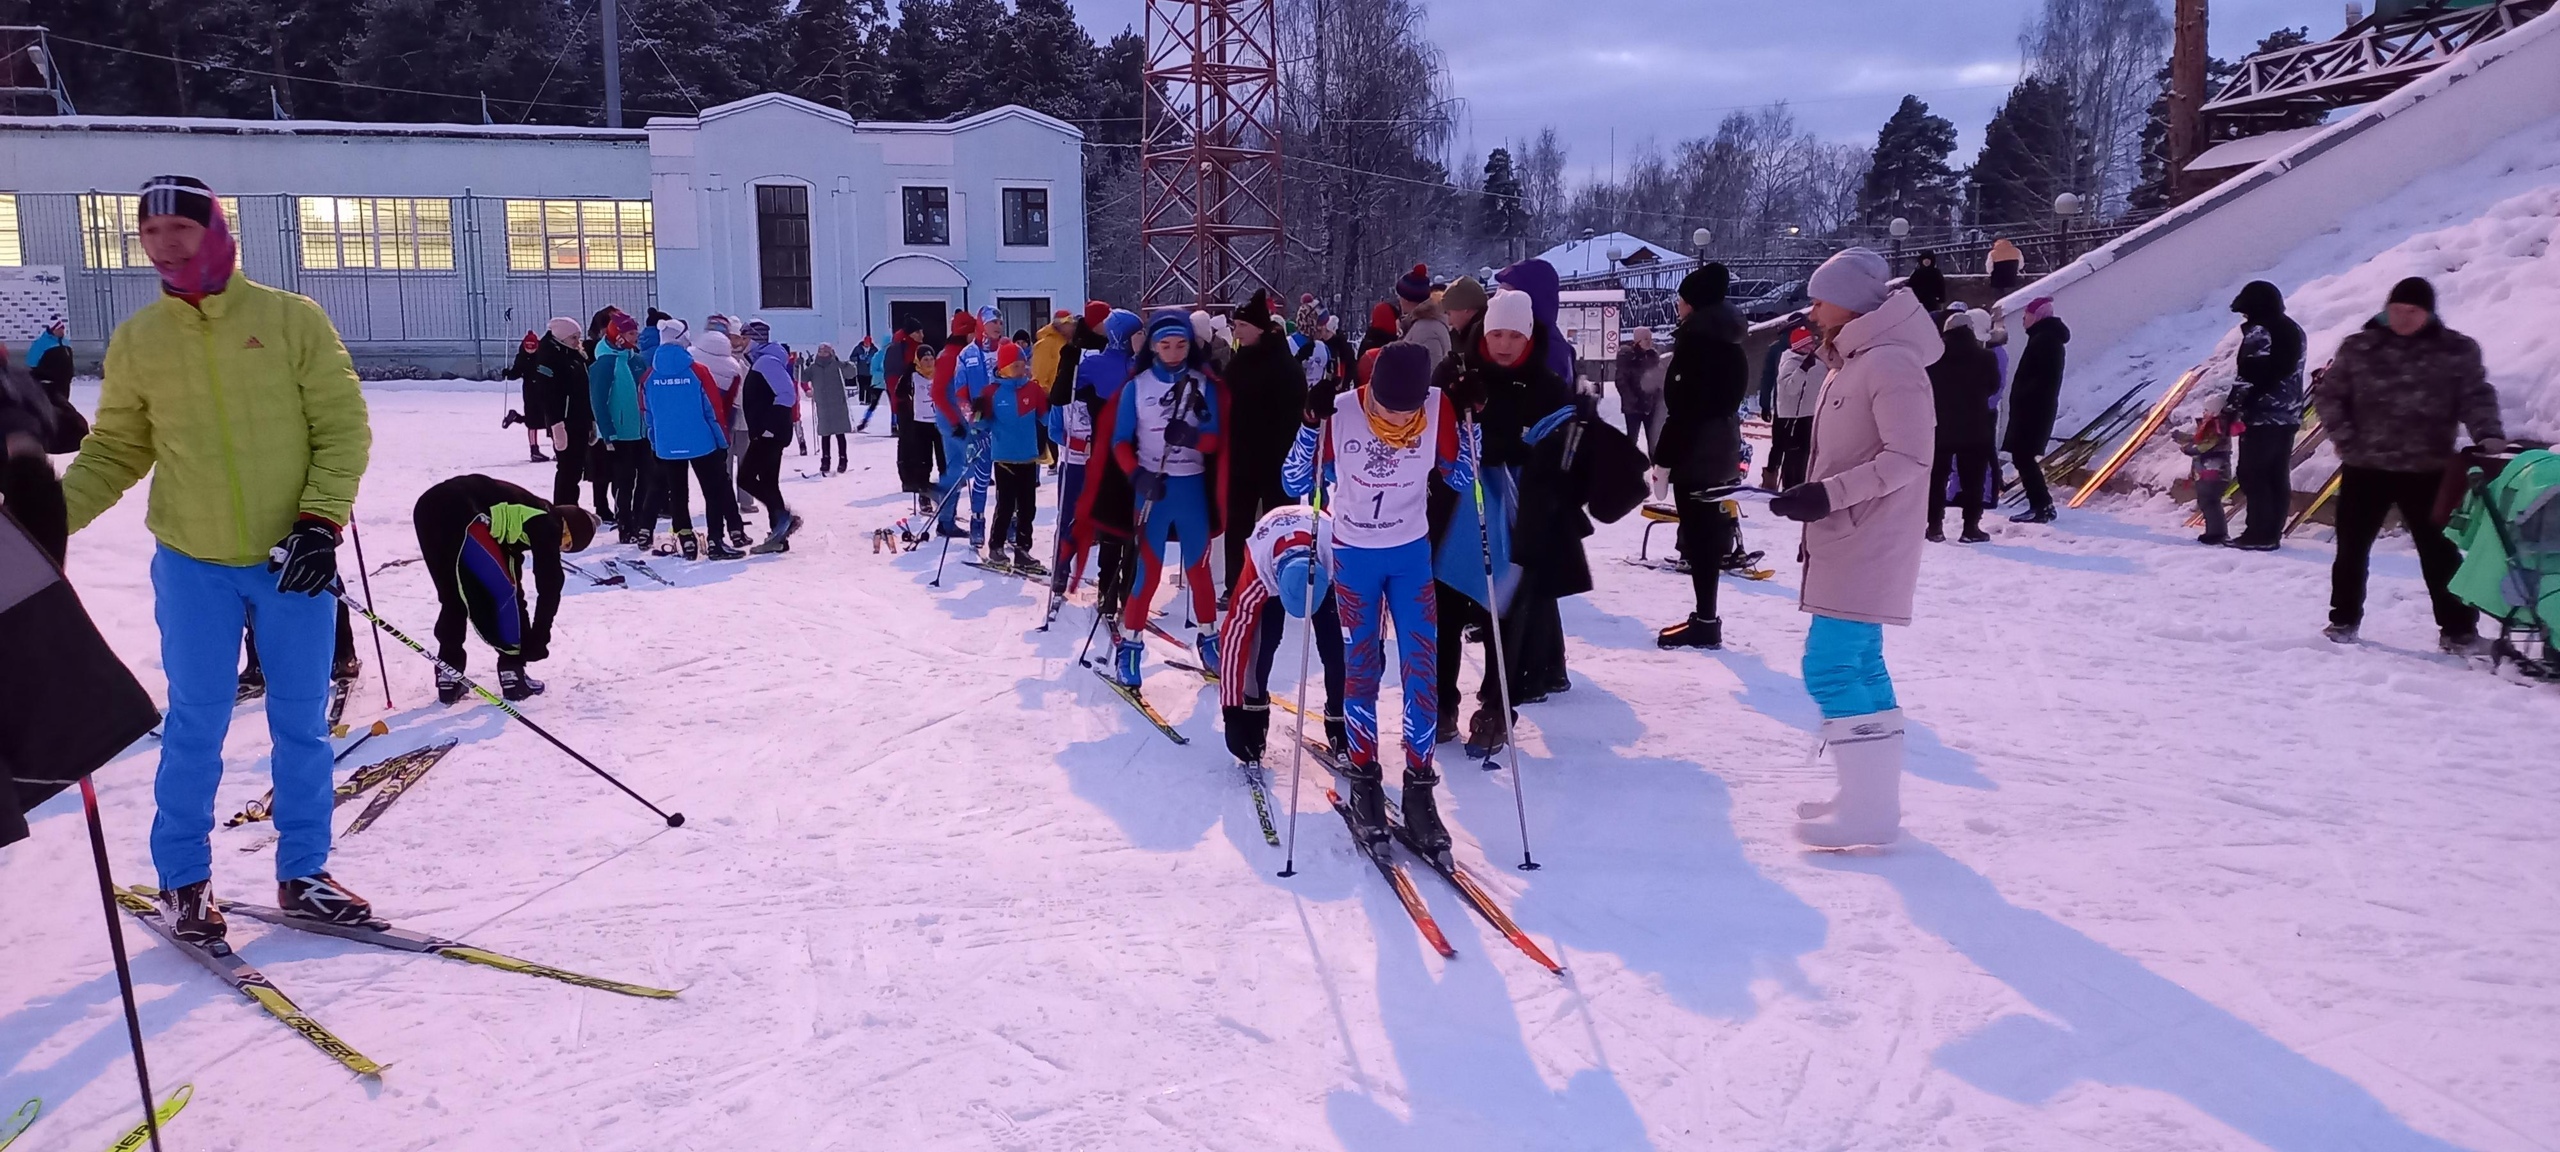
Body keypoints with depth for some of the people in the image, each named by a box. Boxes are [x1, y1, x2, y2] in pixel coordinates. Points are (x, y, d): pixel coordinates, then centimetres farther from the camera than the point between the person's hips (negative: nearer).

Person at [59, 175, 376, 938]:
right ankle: (183, 881, 21)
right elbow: (114, 451, 9)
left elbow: (343, 426, -3)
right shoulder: (136, 340, 3)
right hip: (192, 563, 1)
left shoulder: (293, 319, -3)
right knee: (195, 726, 5)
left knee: (301, 725, 7)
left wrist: (321, 520, -12)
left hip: (296, 558, -1)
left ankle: (302, 874, 20)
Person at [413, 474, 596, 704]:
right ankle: (512, 673, 10)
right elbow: (549, 585, 6)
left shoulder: (521, 523, 32)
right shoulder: (546, 525, 9)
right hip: (460, 515, -9)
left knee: (453, 597, 22)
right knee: (502, 593, 6)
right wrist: (537, 640, 13)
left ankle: (447, 678, 21)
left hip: (428, 506, 9)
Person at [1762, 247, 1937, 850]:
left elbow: (1909, 458, -21)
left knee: (1829, 668, -11)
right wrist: (1808, 494, 9)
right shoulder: (1852, 363, 15)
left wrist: (1827, 494, -25)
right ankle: (1875, 797, 21)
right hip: (1846, 543, 10)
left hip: (1868, 546, -10)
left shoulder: (1890, 363, -15)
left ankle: (1870, 810, -6)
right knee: (1860, 664, 13)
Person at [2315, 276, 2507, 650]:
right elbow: (2331, 395, 7)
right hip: (2364, 466, 1)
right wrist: (2344, 437, -5)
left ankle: (2458, 628, 12)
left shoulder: (2457, 350, 1)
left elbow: (2476, 397, -3)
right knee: (2351, 546, 8)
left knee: (2439, 551, 2)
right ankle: (2343, 619, 22)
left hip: (2427, 470, -1)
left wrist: (2488, 434, -20)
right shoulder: (2359, 348, 4)